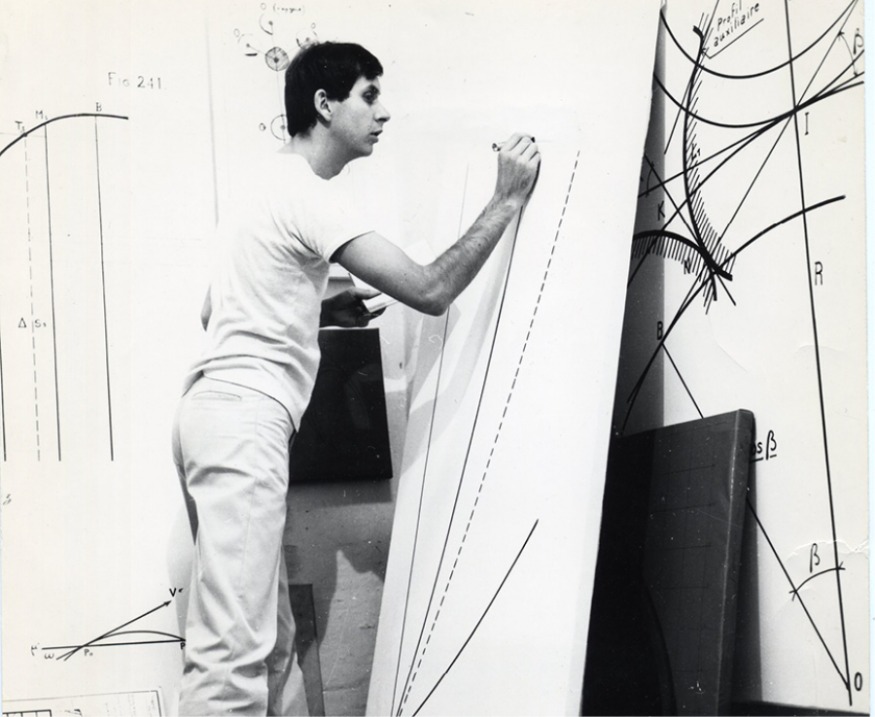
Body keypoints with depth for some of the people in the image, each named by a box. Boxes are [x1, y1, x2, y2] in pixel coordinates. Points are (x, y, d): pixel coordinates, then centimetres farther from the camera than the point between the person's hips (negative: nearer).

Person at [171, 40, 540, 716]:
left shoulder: (276, 185, 23)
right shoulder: (309, 194, -9)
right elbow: (429, 290, -15)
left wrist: (323, 309, 21)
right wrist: (506, 201, -7)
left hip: (219, 413, 11)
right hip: (243, 423, -11)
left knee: (271, 637, 11)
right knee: (234, 651, -13)